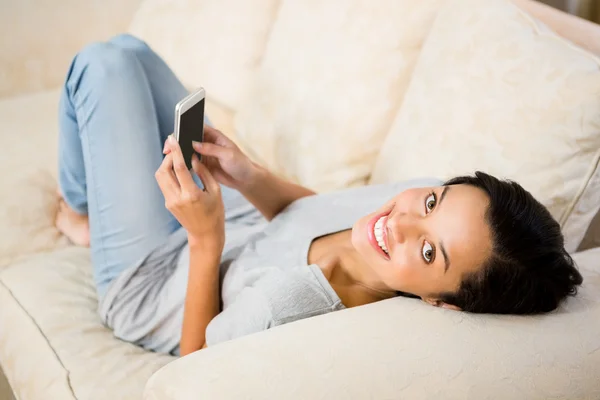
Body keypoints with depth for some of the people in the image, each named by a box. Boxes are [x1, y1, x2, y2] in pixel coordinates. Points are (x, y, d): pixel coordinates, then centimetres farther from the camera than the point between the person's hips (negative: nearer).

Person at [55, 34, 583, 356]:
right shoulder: (411, 201, -27)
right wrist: (247, 177, -19)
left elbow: (196, 362, -26)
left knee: (106, 64, 0)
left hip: (151, 278, -6)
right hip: (240, 225, 6)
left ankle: (81, 215, 33)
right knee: (127, 52, 18)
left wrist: (207, 240, -34)